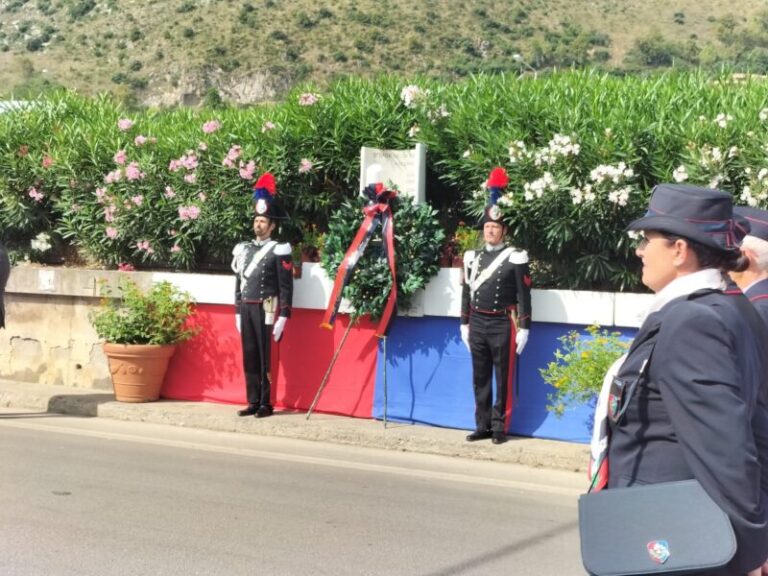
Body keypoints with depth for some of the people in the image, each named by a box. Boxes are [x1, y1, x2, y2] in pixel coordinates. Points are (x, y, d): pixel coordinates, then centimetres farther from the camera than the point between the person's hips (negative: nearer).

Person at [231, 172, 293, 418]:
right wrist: (238, 312, 14)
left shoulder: (279, 251, -6)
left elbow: (286, 287, -9)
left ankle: (266, 404, 5)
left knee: (266, 357, -1)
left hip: (267, 310, -6)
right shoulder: (243, 249, 12)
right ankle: (253, 402, 14)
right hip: (246, 310, 6)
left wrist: (282, 317, -14)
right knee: (249, 357, 8)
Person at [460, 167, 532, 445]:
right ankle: (483, 426, 16)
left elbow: (523, 295, -6)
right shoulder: (473, 257, 9)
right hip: (477, 324, 5)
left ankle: (499, 427, 8)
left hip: (503, 324, -5)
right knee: (480, 378, 9)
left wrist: (524, 328, -9)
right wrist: (464, 324, 13)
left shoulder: (515, 258, -5)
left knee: (503, 379, 2)